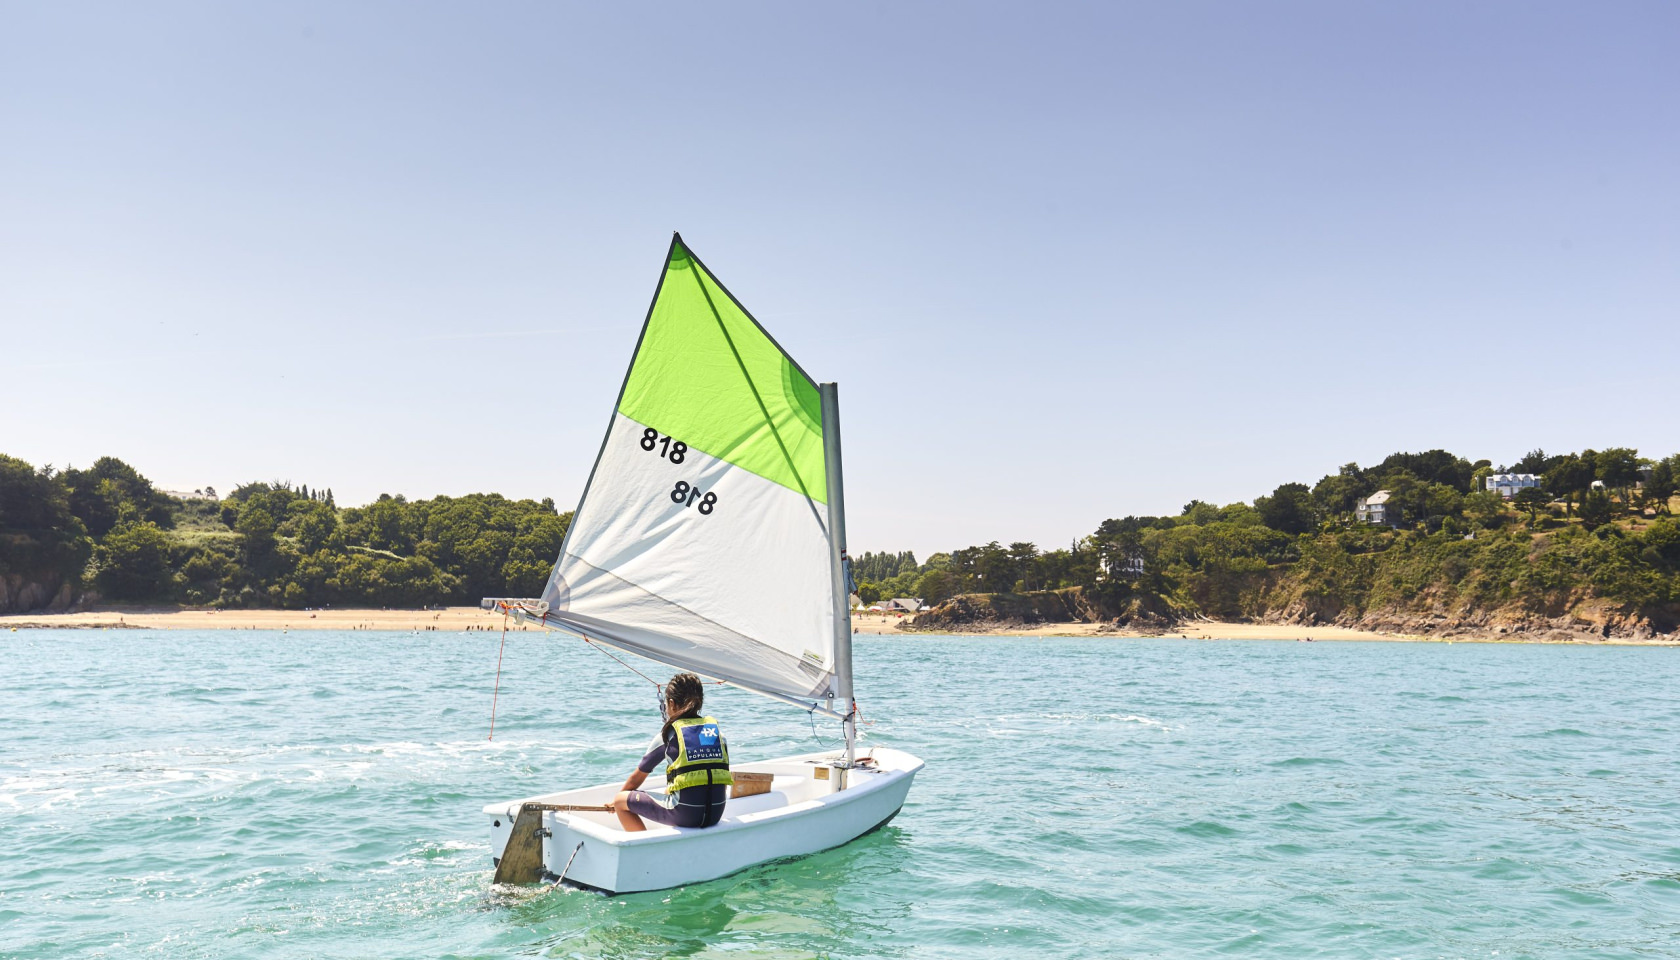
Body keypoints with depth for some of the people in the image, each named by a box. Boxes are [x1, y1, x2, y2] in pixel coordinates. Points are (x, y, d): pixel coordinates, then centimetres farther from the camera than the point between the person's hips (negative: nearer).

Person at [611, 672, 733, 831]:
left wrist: (618, 801, 32)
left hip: (684, 814, -5)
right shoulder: (717, 731, 12)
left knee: (621, 801, 12)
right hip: (716, 813, 5)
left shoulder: (668, 734, 3)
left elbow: (637, 778, 14)